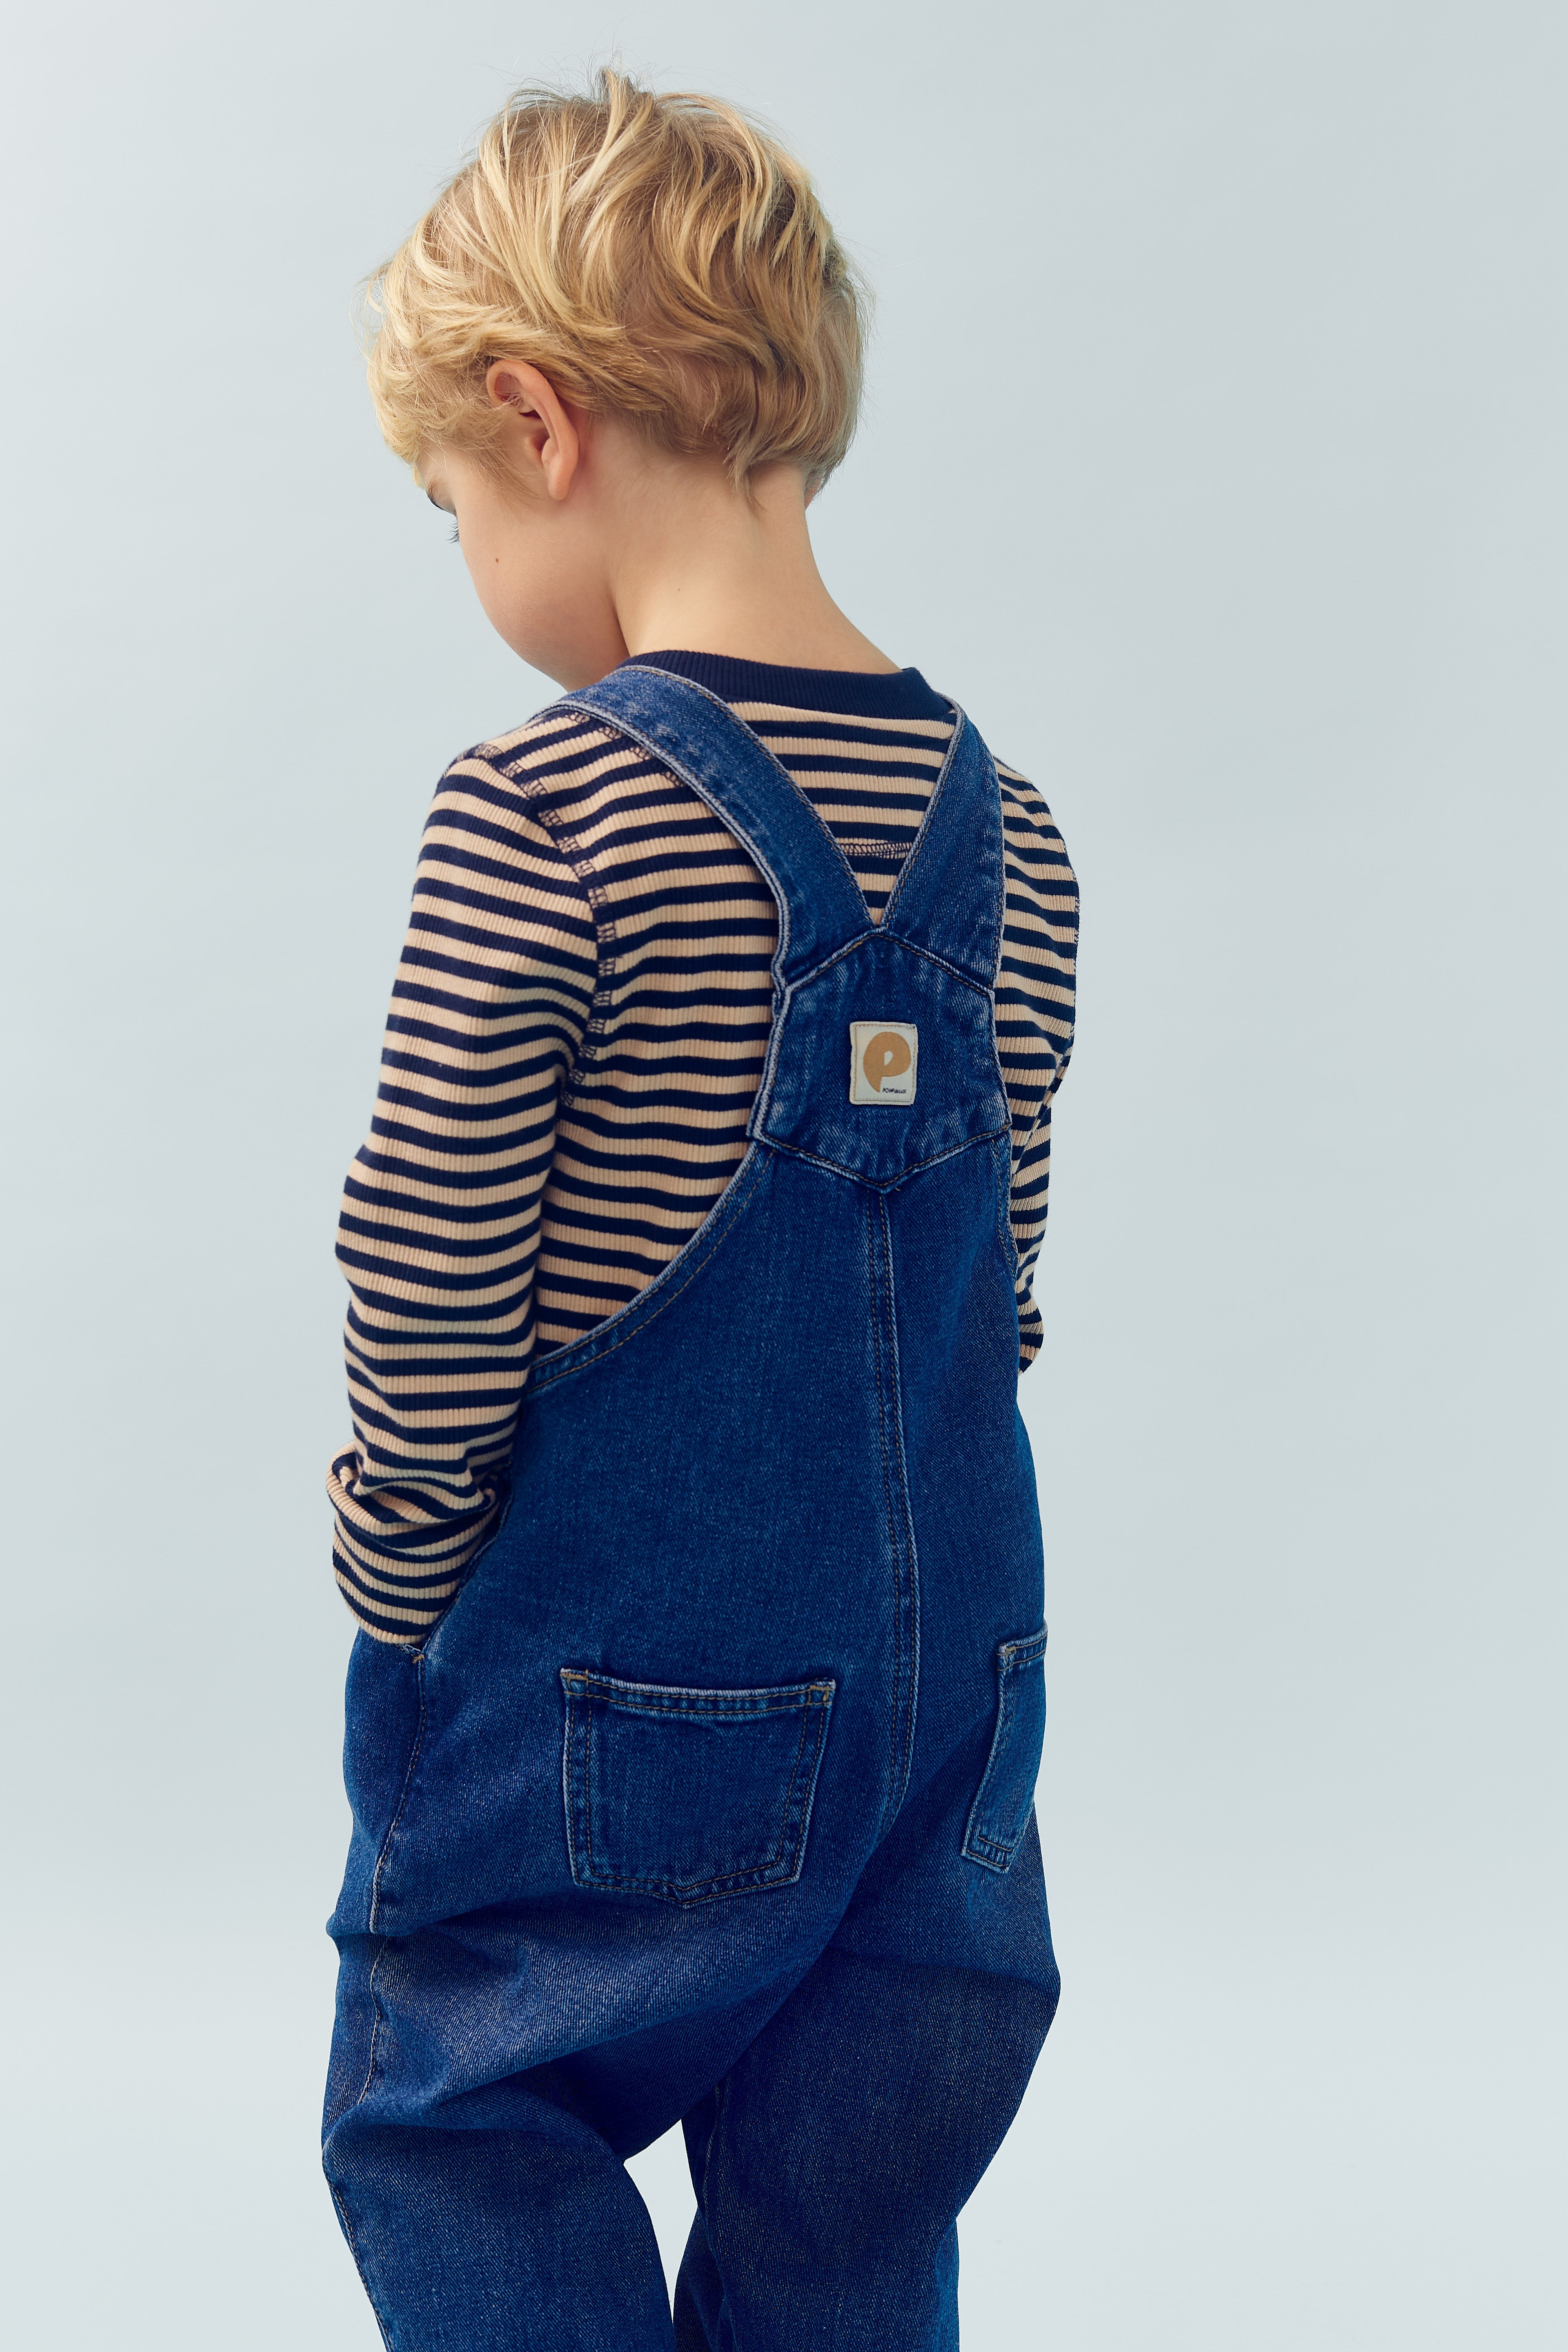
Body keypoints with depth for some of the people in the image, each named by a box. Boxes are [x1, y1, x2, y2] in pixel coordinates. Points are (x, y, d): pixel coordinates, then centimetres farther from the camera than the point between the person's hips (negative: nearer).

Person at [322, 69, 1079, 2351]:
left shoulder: (540, 817, -19)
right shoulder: (1008, 830, 1)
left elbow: (427, 1298, -17)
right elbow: (995, 1290, 7)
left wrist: (394, 1576, 0)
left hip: (606, 1691, -6)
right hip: (947, 1666, 6)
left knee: (454, 2152, 17)